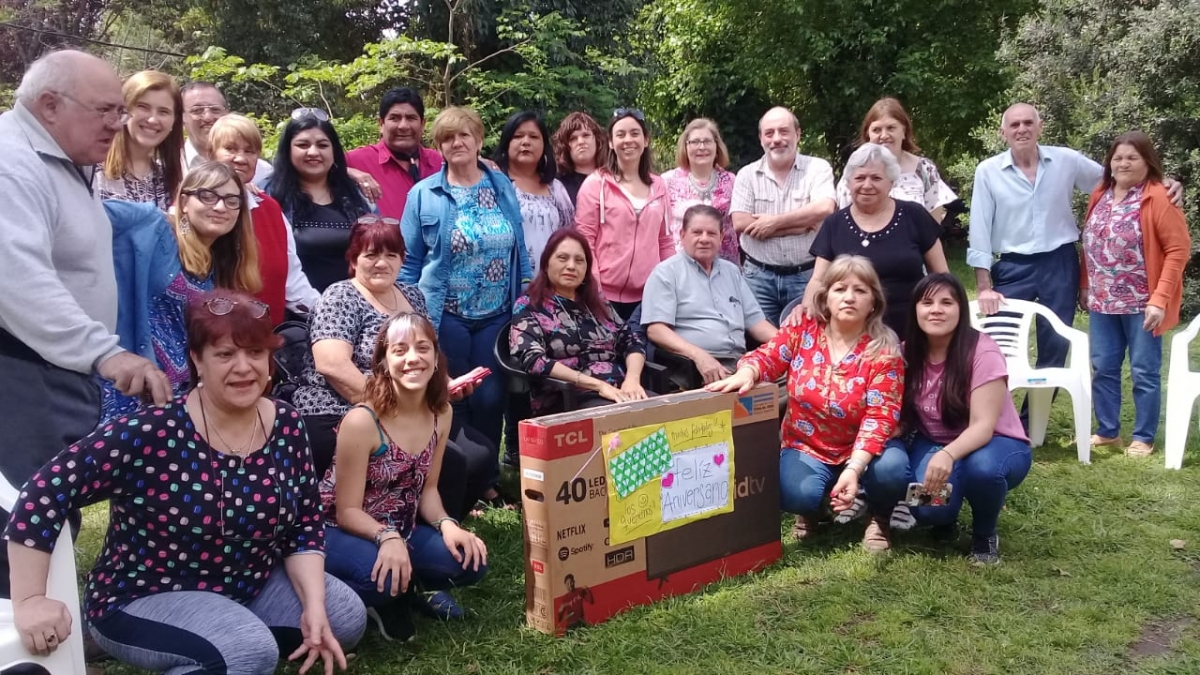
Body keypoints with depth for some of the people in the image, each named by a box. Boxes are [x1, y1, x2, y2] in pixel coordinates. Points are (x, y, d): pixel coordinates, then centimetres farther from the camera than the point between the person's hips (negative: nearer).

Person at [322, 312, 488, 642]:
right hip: (341, 532, -6)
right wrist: (387, 537, -37)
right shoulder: (362, 420, -24)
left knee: (471, 560, -16)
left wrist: (447, 525, -17)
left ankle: (407, 589, 12)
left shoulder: (441, 413, -5)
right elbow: (348, 511, -18)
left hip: (402, 529, 6)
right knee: (382, 576, -36)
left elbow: (427, 488, 4)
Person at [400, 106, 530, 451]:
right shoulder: (424, 194, -2)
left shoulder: (503, 186, 5)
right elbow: (409, 263, 1)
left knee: (491, 399, 5)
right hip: (445, 316, -2)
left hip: (498, 314, 2)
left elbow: (520, 251, 11)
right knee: (452, 400, 6)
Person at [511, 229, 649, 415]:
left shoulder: (597, 302, 19)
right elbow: (534, 360, -12)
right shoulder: (528, 306, 3)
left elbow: (632, 341, 16)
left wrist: (632, 379, -7)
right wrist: (599, 385, -17)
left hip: (620, 392, 6)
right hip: (567, 401, -6)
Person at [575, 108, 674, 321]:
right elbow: (585, 240, -4)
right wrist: (593, 289, -11)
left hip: (649, 295, 4)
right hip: (607, 294, -4)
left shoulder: (658, 186, 12)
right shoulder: (596, 184, -1)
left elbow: (665, 242, 16)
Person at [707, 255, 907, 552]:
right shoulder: (803, 330, -5)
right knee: (797, 494, -31)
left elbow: (880, 416, -20)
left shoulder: (884, 352, -13)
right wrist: (745, 373, -34)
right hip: (805, 447, 0)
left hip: (859, 452, 0)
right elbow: (766, 358, -6)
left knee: (892, 466, -33)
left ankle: (878, 519, 4)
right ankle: (810, 512, 11)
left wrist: (854, 469, -34)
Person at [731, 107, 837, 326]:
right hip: (759, 277, 1)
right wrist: (800, 225, -11)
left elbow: (824, 209, -17)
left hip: (806, 276, -1)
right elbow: (740, 224, -9)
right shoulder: (747, 174, 4)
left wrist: (775, 221, -13)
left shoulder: (818, 168, 1)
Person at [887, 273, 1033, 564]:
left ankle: (985, 535, -6)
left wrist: (949, 454, -48)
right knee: (929, 507, -30)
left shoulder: (982, 352, -21)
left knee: (982, 466, -39)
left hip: (994, 444, -2)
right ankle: (945, 519, 11)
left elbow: (983, 426, -28)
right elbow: (900, 416, -5)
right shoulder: (908, 353, -7)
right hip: (932, 446, 2)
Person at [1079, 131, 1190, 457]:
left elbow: (1178, 249, -13)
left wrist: (1159, 299, -18)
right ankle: (1107, 431, 24)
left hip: (1141, 304, -6)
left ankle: (1143, 438, 16)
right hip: (1103, 302, 6)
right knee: (1102, 369, 10)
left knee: (1144, 372, 4)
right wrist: (1084, 286, 11)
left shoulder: (1158, 198, -10)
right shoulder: (1100, 195, 8)